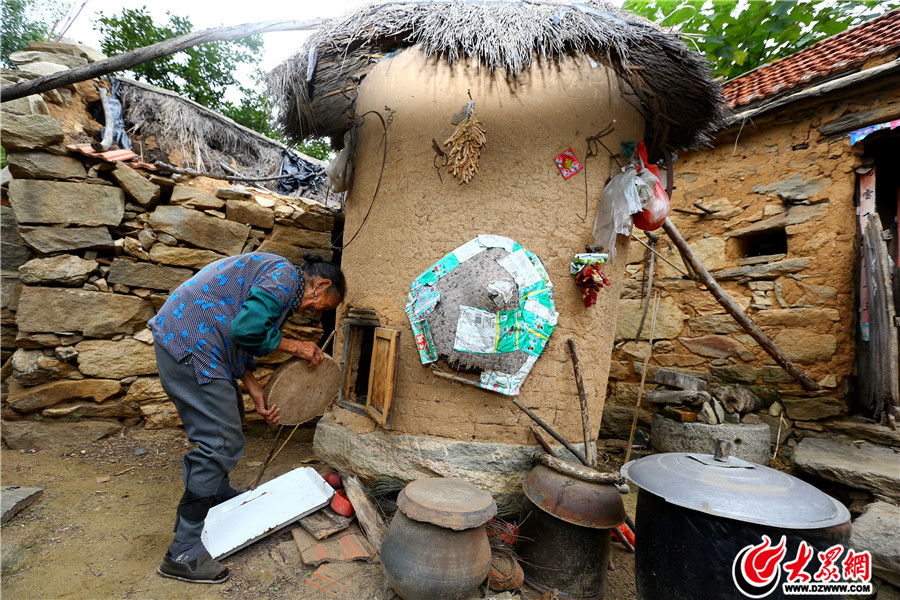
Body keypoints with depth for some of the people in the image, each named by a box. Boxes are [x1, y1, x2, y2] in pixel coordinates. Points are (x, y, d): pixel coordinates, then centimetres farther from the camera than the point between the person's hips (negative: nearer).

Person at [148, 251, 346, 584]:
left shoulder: (274, 277, 19)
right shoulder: (285, 276, -12)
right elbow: (247, 328, -24)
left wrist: (257, 394, 11)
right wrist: (293, 346, -8)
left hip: (180, 338, 11)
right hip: (190, 345, -11)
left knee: (229, 418, 24)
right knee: (222, 444, -7)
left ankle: (219, 496, 45)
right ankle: (184, 552, 6)